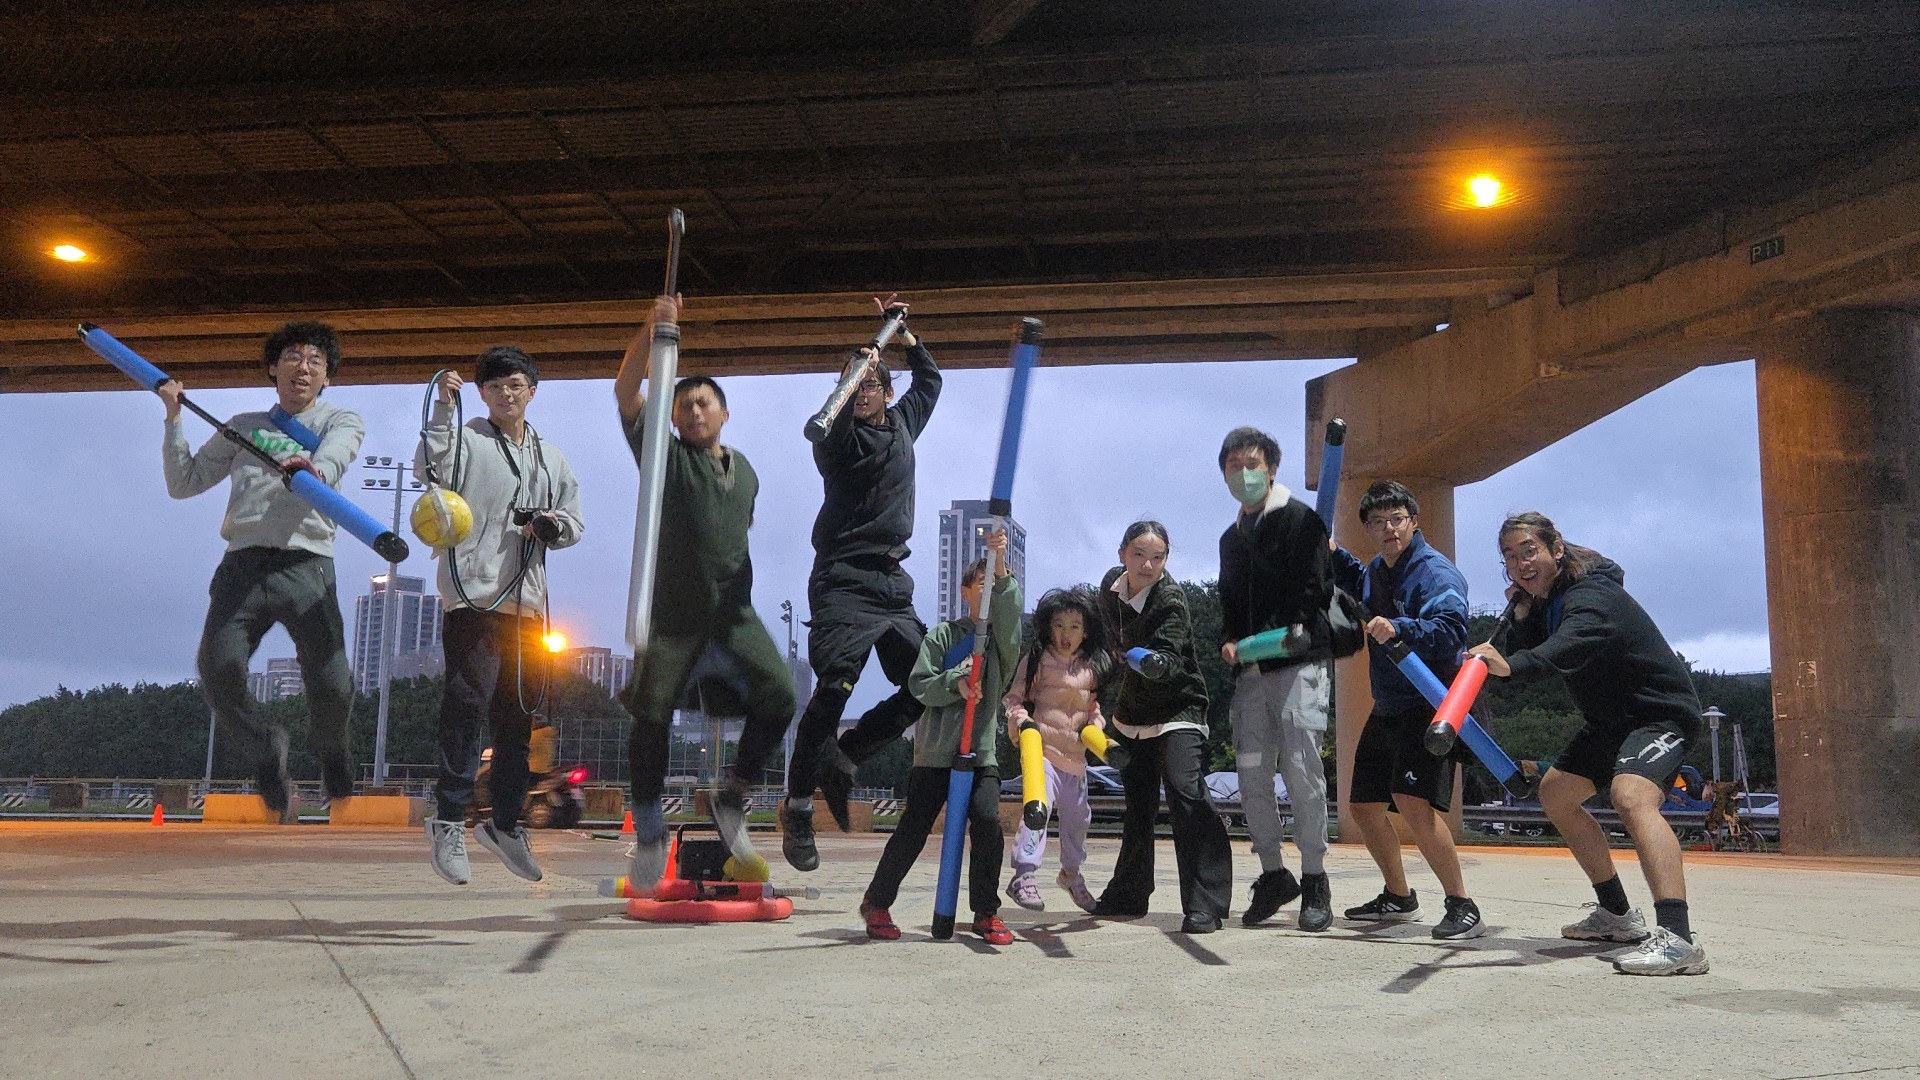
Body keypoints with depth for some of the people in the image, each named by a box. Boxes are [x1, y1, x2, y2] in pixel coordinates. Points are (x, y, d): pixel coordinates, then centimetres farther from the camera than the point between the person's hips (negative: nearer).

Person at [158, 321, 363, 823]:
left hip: (307, 567, -2)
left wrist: (311, 470, -34)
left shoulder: (341, 421, 14)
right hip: (243, 566, 2)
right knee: (217, 674, -18)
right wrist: (174, 418, 12)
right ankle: (267, 749, 12)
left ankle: (329, 747, 22)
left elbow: (330, 464, -10)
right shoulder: (243, 427, 22)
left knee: (333, 686, -14)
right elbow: (183, 483, 21)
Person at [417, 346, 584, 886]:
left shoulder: (551, 457, 20)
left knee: (518, 716, 10)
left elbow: (575, 521, 20)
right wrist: (442, 408, -20)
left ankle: (504, 821, 22)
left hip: (527, 603, 6)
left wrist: (554, 524, -2)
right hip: (473, 594, -5)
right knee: (468, 705, -11)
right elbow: (430, 469, -15)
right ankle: (449, 819, 1)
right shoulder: (467, 439, 4)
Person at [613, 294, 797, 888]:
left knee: (778, 692, -13)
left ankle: (732, 795, 7)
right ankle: (649, 832, 15)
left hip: (734, 606, 3)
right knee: (652, 715, -5)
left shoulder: (745, 470, 14)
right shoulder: (665, 457, 1)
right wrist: (653, 332, -24)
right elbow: (625, 393, -12)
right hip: (674, 610, -3)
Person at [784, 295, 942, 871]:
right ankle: (798, 807, -12)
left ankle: (840, 757, 9)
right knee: (833, 688, -19)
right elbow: (829, 429, -24)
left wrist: (902, 330, 27)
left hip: (892, 582, 6)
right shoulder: (839, 440, 1)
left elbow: (930, 379, 33)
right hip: (844, 580, -6)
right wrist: (855, 369, -30)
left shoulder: (901, 425, 17)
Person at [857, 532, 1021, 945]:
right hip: (936, 749, -1)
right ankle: (876, 902, 19)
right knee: (913, 829, 1)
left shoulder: (1003, 636, 9)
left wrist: (1001, 565, -29)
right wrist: (955, 684, -19)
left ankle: (986, 913, 0)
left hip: (983, 751, 1)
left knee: (988, 824, -15)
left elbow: (1009, 611, -14)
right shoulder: (944, 635, 6)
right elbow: (919, 684, -1)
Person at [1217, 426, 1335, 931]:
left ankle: (1314, 880, -1)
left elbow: (1316, 586, -9)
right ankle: (1273, 874, 14)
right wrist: (1231, 640, 4)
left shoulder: (1300, 519, 1)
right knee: (1252, 774, 4)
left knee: (1301, 769, -11)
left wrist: (1289, 632, -21)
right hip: (1251, 672, 7)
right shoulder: (1231, 537, 22)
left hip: (1299, 662, -6)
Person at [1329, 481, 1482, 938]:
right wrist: (1332, 554, 19)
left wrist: (1399, 628, -46)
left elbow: (1451, 629, -31)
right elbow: (1357, 581, 36)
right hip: (1386, 708, 9)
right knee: (1364, 805, 15)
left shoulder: (1435, 571, -15)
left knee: (1413, 800, -26)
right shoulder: (1377, 570, 10)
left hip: (1429, 706, -9)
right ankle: (1398, 898, 35)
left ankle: (1463, 907, -15)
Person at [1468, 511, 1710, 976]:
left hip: (1661, 713, -11)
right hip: (1610, 720, 11)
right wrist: (1521, 616, -14)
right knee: (1554, 793, 17)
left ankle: (1678, 939, -43)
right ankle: (1617, 915, 26)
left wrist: (1512, 665, -64)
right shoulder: (1543, 600, 4)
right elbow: (1521, 659, 1)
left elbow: (1568, 647, -47)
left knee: (1631, 795, -35)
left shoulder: (1592, 596, -25)